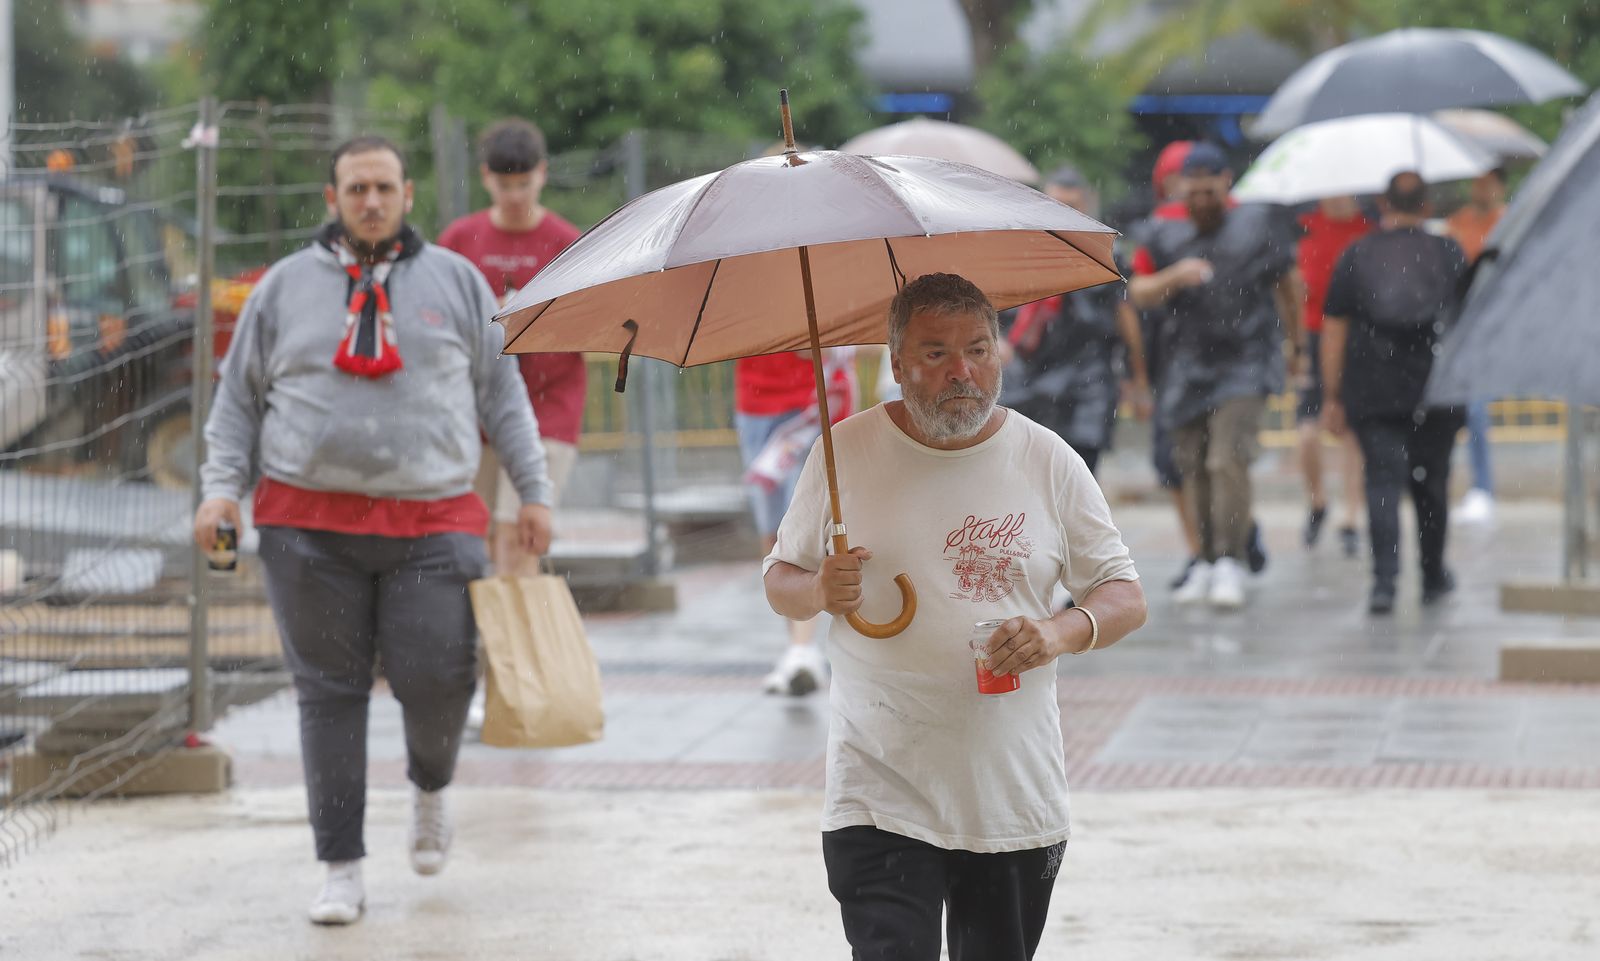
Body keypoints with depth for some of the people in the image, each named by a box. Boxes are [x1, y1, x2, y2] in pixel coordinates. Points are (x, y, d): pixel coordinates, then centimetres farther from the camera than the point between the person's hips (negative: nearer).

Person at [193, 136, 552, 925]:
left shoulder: (455, 281, 10)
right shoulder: (287, 285, 9)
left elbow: (502, 393, 13)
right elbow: (238, 397, 13)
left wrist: (533, 490, 8)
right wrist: (222, 486, 0)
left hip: (428, 519, 0)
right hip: (309, 522, 0)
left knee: (436, 679, -8)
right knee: (330, 691, 1)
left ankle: (430, 788, 27)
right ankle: (341, 869, 7)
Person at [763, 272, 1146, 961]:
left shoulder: (1048, 462, 3)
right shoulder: (847, 452, 2)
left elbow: (1125, 597, 6)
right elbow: (780, 582, 11)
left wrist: (1064, 633, -15)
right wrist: (818, 591, -12)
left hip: (1016, 795, 2)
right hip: (881, 795, -1)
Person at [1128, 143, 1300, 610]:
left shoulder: (1257, 226, 2)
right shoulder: (1168, 236, 6)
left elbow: (1287, 286, 14)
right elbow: (1138, 293, 1)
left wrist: (1296, 342, 20)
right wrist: (1174, 277, -18)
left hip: (1244, 365, -3)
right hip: (1188, 367, 3)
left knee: (1228, 461, -17)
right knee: (1194, 467, 6)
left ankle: (1230, 563, -18)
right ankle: (1207, 559, 18)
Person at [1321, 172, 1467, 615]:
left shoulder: (1356, 256, 4)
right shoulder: (1449, 254, 4)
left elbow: (1333, 331, 3)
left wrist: (1333, 396, 8)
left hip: (1372, 393, -1)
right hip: (1437, 392, 1)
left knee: (1383, 482, -4)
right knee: (1431, 480, 14)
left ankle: (1385, 580, -19)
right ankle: (1433, 576, 27)